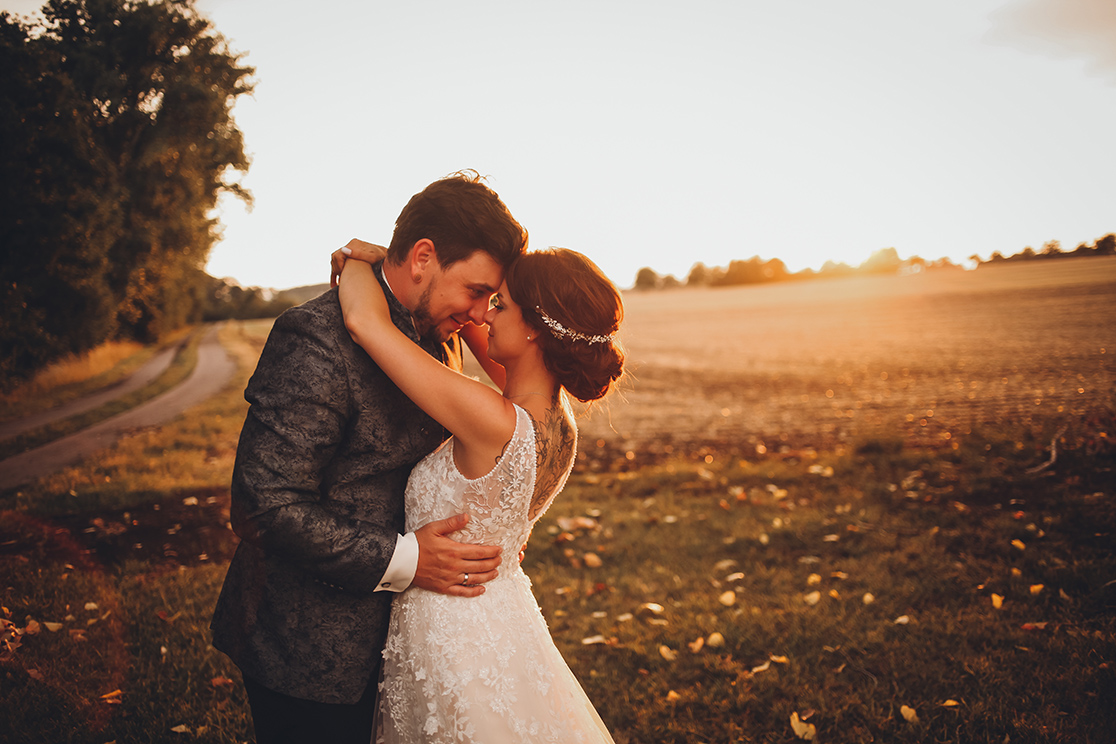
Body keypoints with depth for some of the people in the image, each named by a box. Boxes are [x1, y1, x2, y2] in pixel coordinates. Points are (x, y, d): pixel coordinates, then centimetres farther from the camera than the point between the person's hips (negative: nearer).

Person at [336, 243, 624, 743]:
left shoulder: (495, 421, -33)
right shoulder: (556, 419, -9)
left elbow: (365, 321, -30)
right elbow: (490, 352, 10)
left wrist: (356, 256, -12)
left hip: (454, 641, -7)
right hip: (503, 622, 7)